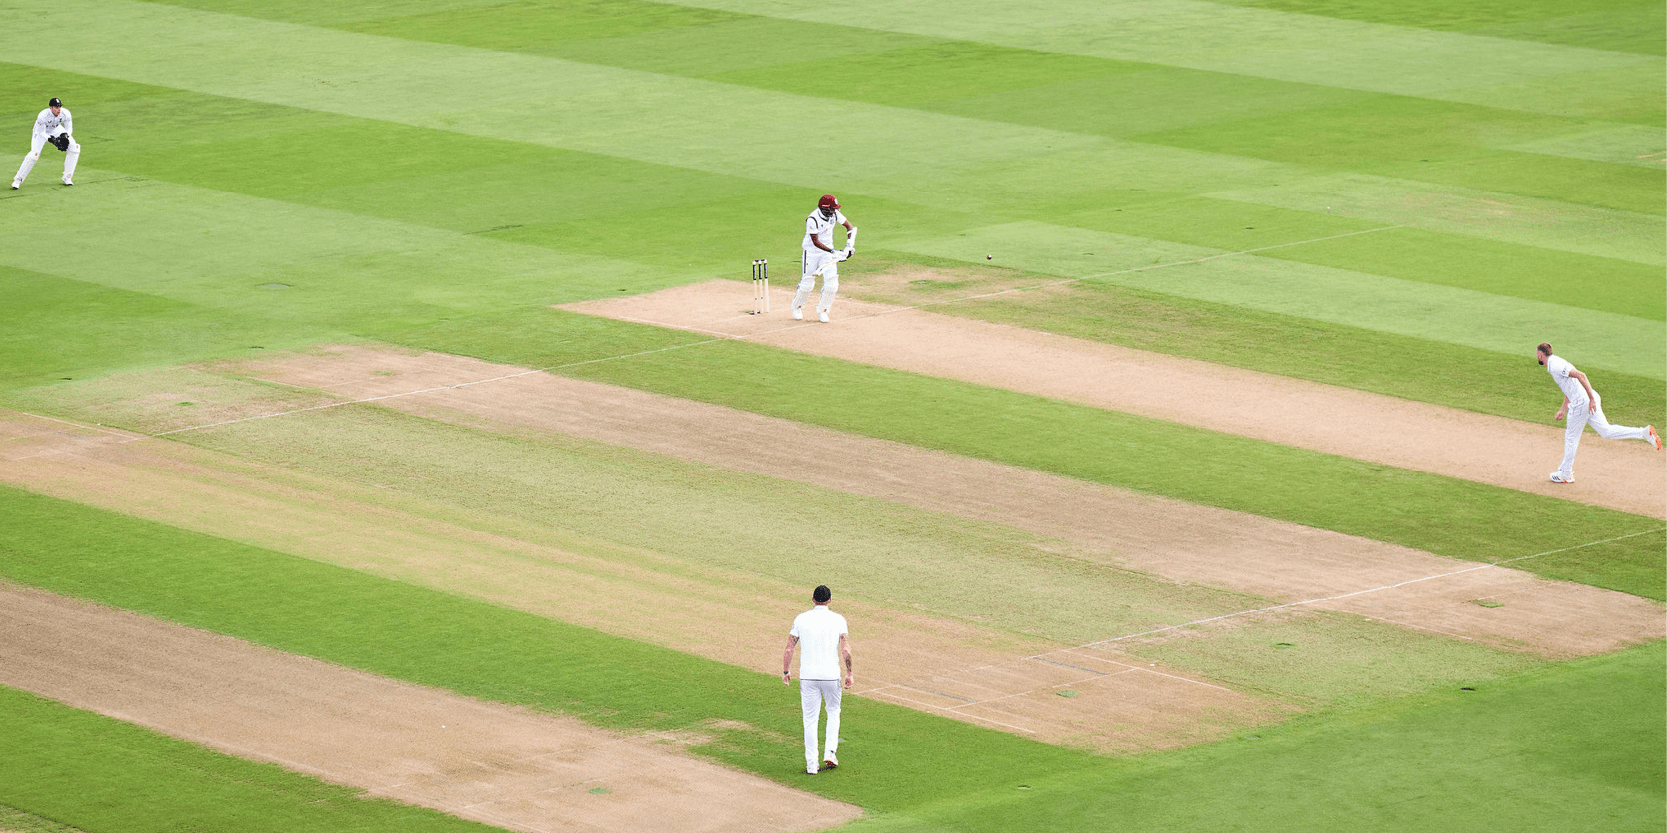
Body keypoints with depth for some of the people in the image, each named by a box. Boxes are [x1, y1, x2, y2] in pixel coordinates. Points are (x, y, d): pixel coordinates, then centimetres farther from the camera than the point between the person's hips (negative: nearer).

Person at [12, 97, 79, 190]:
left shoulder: (65, 113, -26)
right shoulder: (43, 116, -36)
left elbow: (68, 129, -11)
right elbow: (41, 133, -25)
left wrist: (65, 136, -33)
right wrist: (52, 140, -41)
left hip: (56, 129, 4)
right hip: (41, 130, -4)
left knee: (74, 148, -10)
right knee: (34, 154, -21)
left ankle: (67, 178, 4)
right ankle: (17, 180, -6)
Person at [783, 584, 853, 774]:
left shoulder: (801, 619, -1)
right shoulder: (838, 620, -3)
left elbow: (789, 649, 0)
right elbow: (846, 650, -8)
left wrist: (786, 671, 13)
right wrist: (849, 673, 1)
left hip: (808, 676, 0)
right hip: (831, 674, 0)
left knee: (810, 718, 6)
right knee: (833, 711, 23)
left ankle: (811, 764, 5)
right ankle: (830, 752, 10)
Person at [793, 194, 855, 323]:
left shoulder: (834, 214, -10)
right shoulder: (812, 219, -27)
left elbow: (849, 226, 2)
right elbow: (816, 242, -28)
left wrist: (849, 245, -12)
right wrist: (834, 252, -35)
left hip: (827, 251, 4)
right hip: (811, 251, -4)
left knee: (832, 282, -7)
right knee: (807, 282, 0)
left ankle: (822, 310, 12)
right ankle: (797, 307, 27)